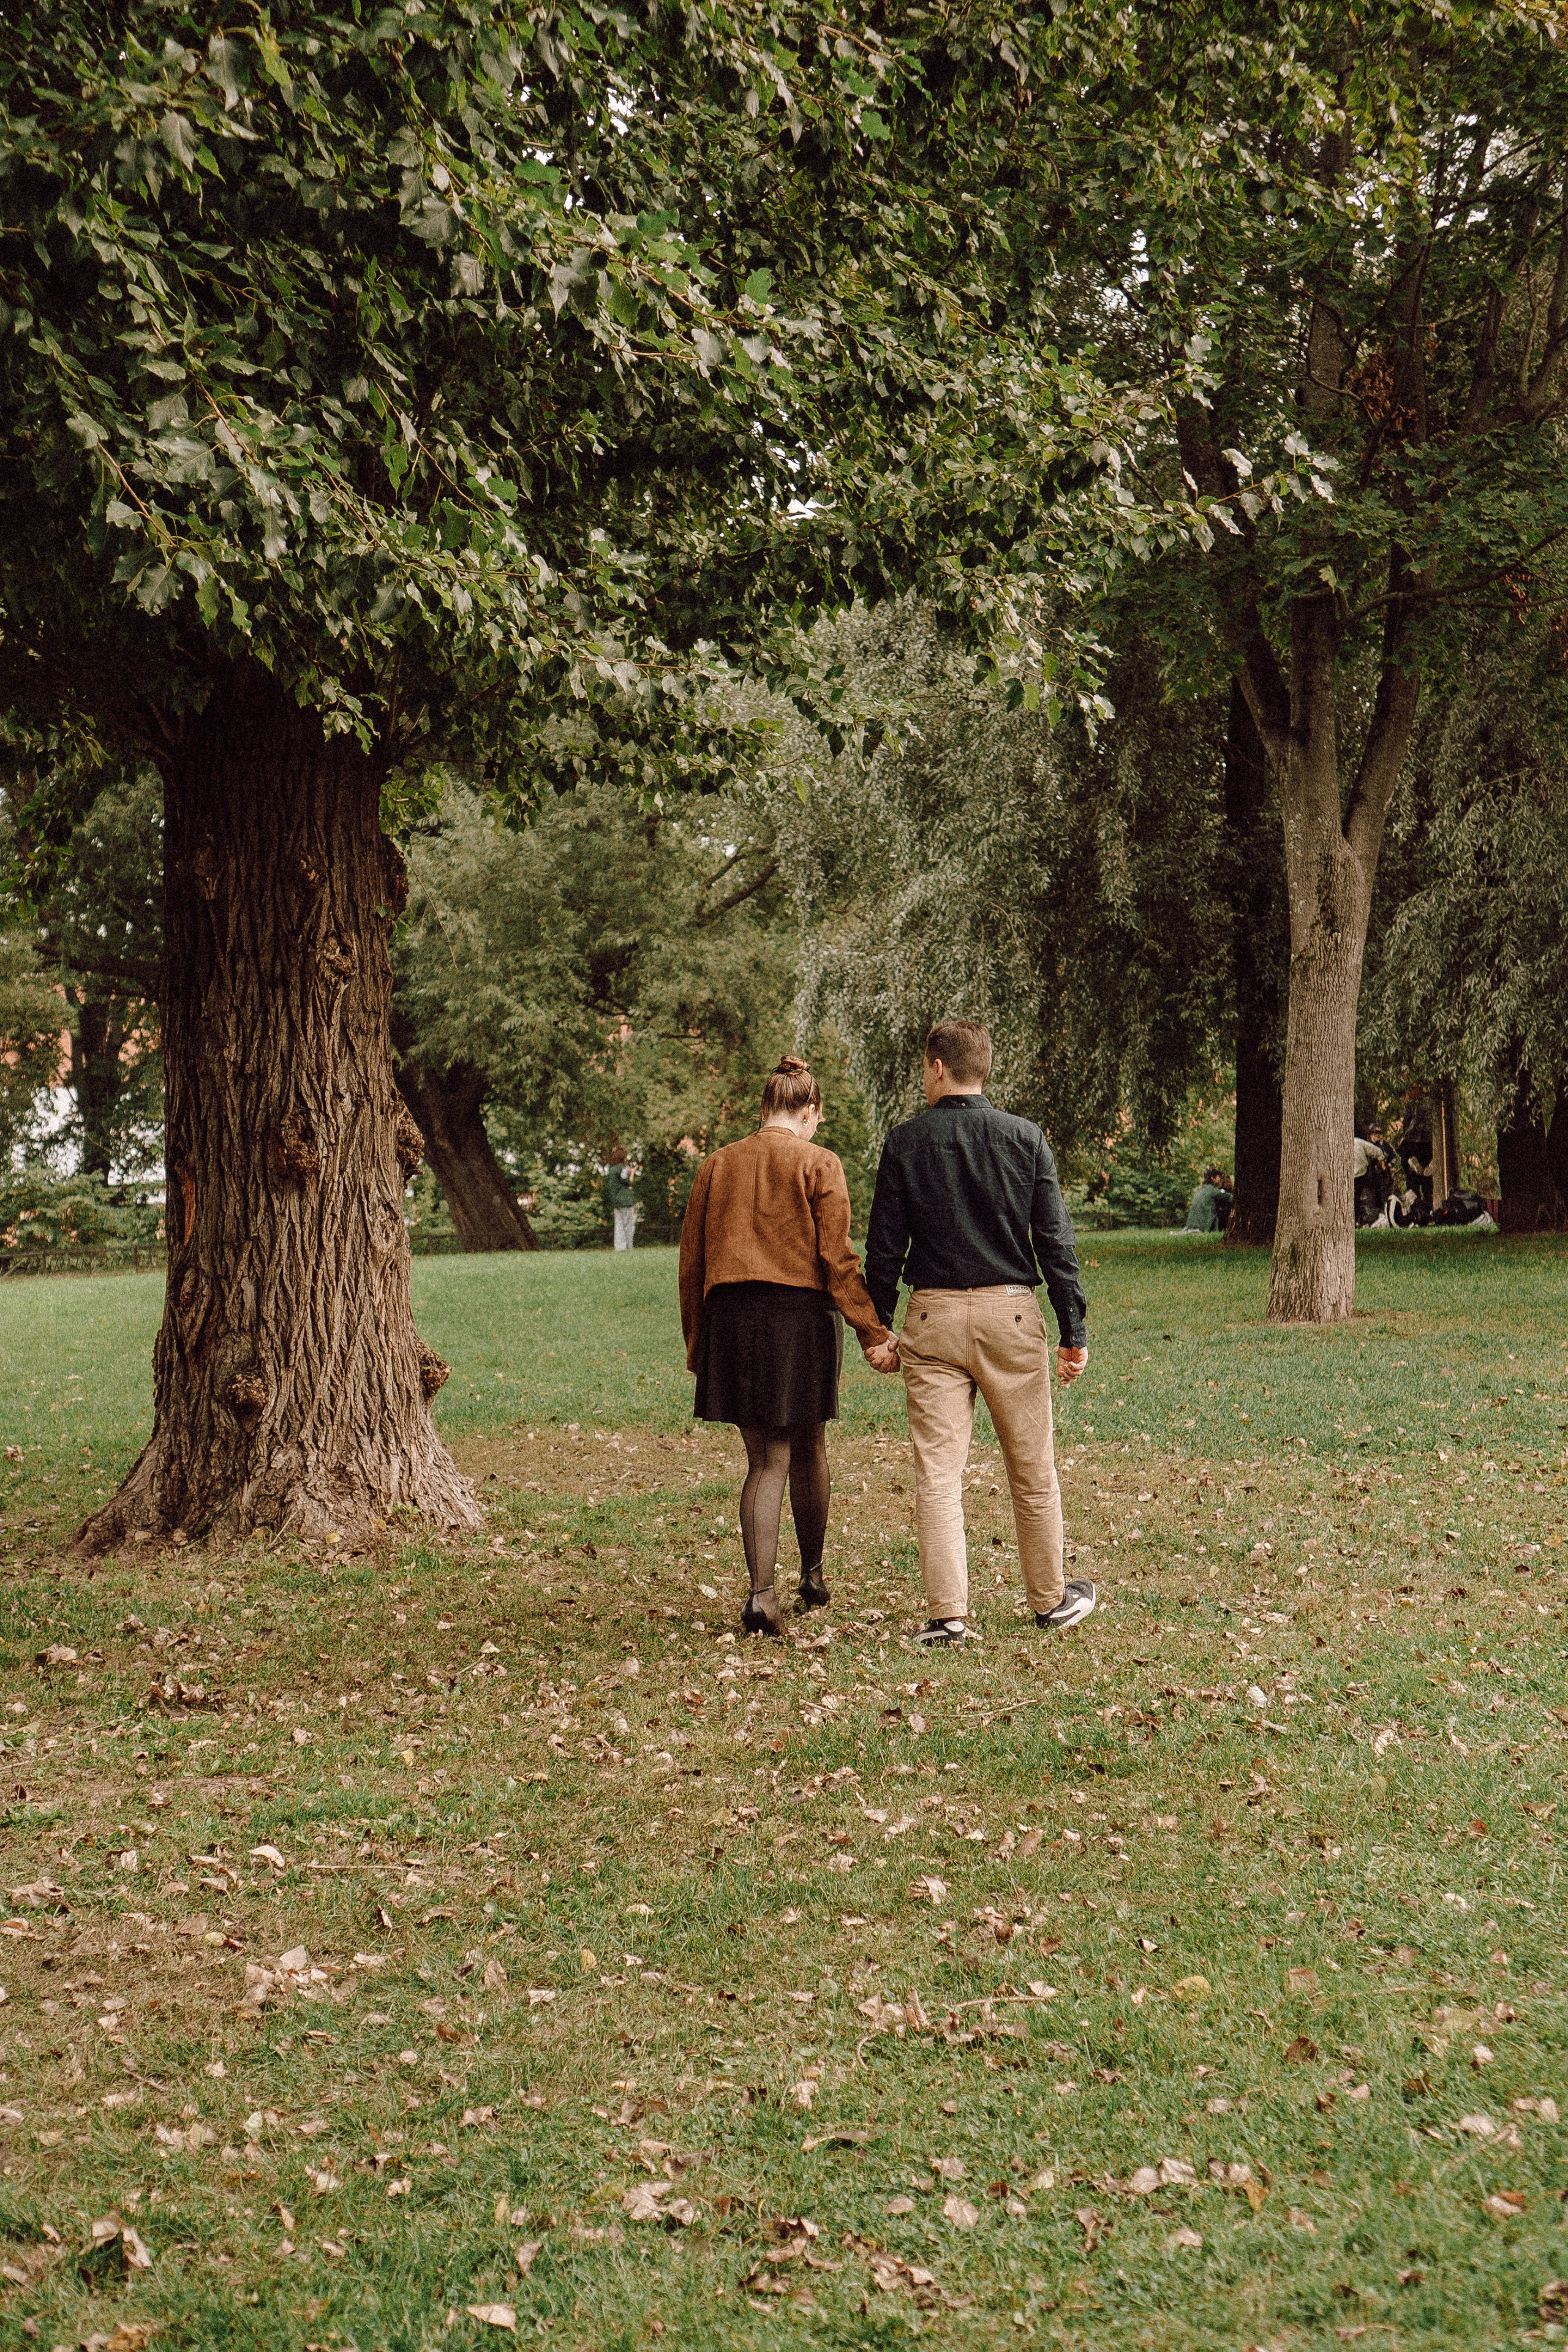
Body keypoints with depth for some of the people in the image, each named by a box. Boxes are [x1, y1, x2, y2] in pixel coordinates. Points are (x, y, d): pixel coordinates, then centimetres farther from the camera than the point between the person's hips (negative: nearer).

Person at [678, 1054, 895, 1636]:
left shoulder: (716, 1166, 8)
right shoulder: (818, 1165, -3)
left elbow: (692, 1262, 10)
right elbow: (837, 1260, -9)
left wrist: (695, 1343, 17)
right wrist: (874, 1332, -6)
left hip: (730, 1316, 3)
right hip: (801, 1313, -3)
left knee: (766, 1459, 5)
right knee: (808, 1449, 17)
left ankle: (762, 1594, -9)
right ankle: (812, 1577, 31)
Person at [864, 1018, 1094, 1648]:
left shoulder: (905, 1144, -1)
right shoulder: (1025, 1138, 0)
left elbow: (883, 1248, 1)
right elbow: (1055, 1240, -2)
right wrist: (1074, 1330, 3)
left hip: (933, 1317, 0)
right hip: (1010, 1313, 1)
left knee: (937, 1472, 2)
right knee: (1032, 1470, 12)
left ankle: (947, 1613, -2)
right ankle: (1049, 1598, 24)